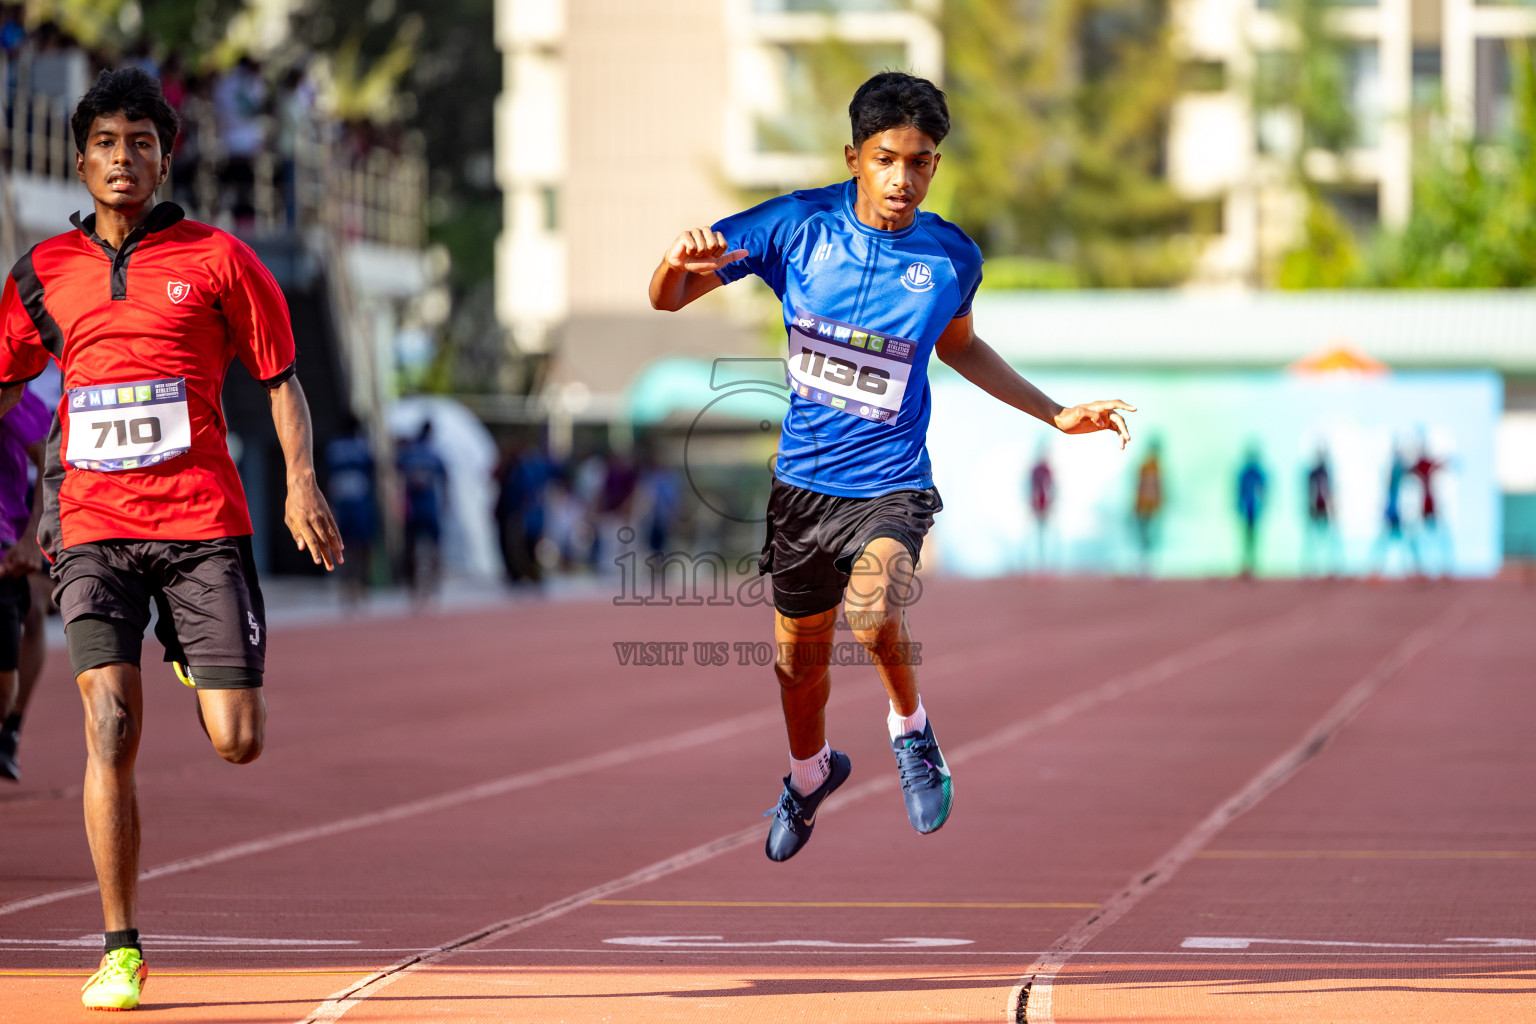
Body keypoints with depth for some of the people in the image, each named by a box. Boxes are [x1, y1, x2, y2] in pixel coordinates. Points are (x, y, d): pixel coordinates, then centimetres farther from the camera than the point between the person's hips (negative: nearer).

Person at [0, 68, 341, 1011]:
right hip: (93, 530, 1)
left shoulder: (218, 260, 4)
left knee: (238, 740, -4)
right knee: (111, 730, -13)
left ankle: (190, 651, 34)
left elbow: (280, 378, 7)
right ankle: (121, 951, -4)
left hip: (203, 522, -1)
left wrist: (302, 482, -6)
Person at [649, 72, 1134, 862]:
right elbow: (666, 300, -8)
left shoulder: (952, 257, -7)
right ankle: (810, 772, 50)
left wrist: (1056, 415, 14)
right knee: (799, 656, 18)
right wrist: (680, 263, -32)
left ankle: (911, 730, 1)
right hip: (802, 479, 2)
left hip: (890, 482, -2)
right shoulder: (798, 225, -12)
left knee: (874, 618, -31)